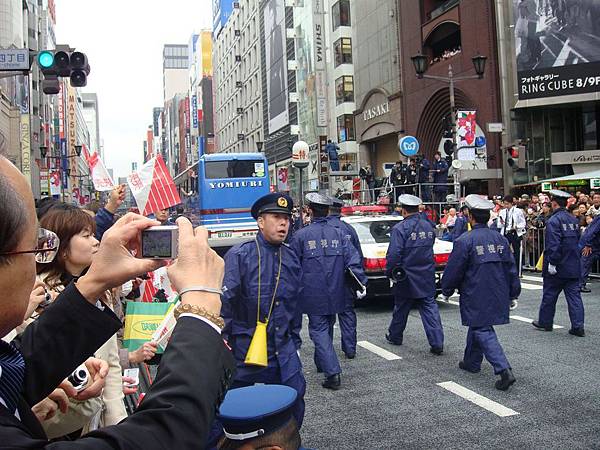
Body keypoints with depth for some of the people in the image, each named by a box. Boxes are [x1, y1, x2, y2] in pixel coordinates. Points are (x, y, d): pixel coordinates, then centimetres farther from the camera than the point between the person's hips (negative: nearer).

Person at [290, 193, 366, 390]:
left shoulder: (301, 235, -9)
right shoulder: (338, 233, 0)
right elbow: (353, 259, -8)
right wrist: (361, 282, -8)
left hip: (313, 294, -4)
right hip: (334, 293, 4)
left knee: (319, 330, 1)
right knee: (327, 328, 21)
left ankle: (333, 373, -10)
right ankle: (322, 363, 39)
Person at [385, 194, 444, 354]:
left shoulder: (400, 229, -17)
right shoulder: (429, 226, 5)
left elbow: (393, 255, -20)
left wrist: (389, 272, -6)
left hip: (407, 278, -4)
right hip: (427, 278, 5)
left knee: (401, 308, 13)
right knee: (430, 308, 4)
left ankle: (395, 336, 32)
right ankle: (437, 343, -1)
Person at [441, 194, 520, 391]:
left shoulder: (464, 241, -15)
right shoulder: (500, 239, 5)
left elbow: (453, 270, -10)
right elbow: (511, 268, 10)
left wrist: (446, 290, 6)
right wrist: (513, 293, 18)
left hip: (476, 297, -7)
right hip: (498, 296, 7)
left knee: (483, 331, -3)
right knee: (477, 326, 21)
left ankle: (504, 370, -16)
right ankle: (472, 362, 35)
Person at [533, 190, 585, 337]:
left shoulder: (553, 220, -15)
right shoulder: (574, 220, 9)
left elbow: (553, 245, -22)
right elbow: (578, 241, 16)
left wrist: (552, 263, -18)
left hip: (557, 269, -6)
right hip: (574, 267, 6)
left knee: (549, 295, 9)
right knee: (574, 295, 6)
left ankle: (545, 322, 21)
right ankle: (578, 326, 3)